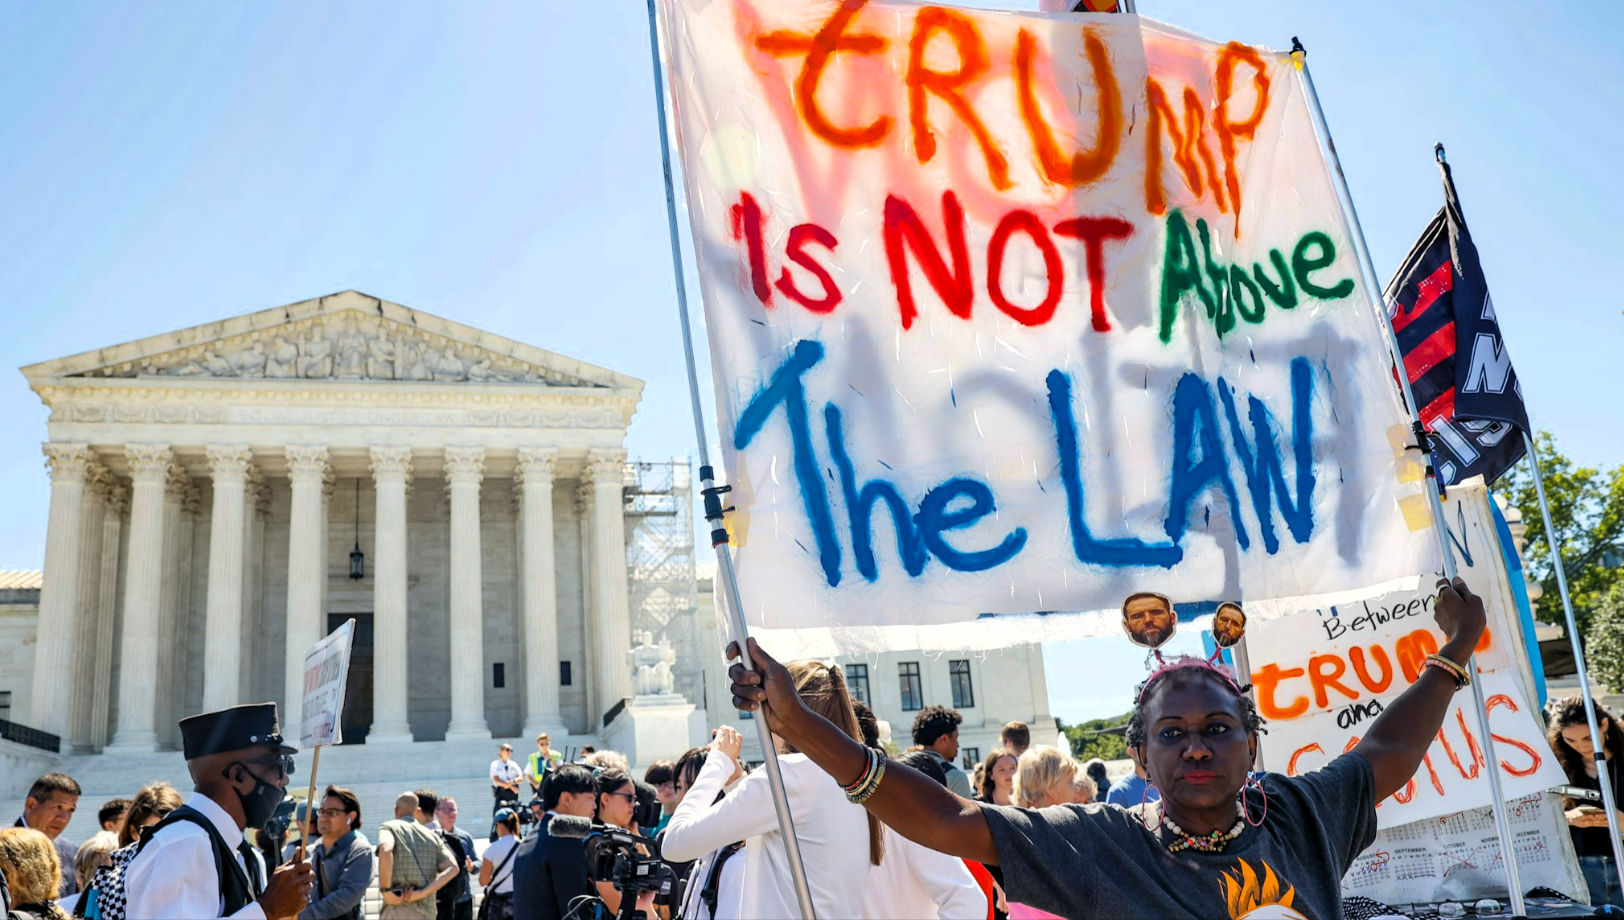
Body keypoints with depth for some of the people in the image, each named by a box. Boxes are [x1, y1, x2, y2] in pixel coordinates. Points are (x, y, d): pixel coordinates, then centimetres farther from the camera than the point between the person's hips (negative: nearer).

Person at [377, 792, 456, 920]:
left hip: (397, 910, -5)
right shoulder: (432, 835, 17)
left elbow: (385, 850, -21)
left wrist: (385, 890, -14)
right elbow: (452, 869, 2)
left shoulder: (389, 827, 3)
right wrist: (422, 893, -4)